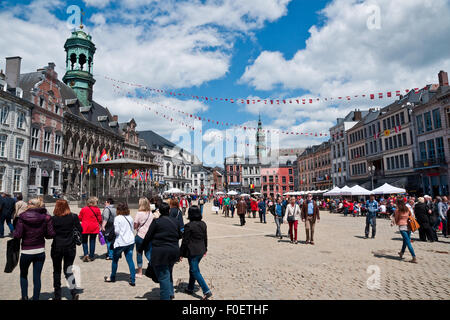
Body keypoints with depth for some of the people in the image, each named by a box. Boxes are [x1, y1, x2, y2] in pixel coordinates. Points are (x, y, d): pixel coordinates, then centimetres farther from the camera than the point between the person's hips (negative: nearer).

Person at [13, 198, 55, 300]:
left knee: (23, 275, 22)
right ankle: (36, 297, 16)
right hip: (40, 251, 2)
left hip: (26, 252, -1)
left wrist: (13, 233, 9)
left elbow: (17, 235, -13)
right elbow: (51, 234, -6)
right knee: (37, 276, 10)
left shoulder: (23, 217, -11)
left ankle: (24, 296, 17)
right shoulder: (46, 217, -6)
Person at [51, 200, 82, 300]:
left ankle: (57, 295, 22)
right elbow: (80, 230, -2)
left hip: (57, 247, -1)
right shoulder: (73, 217, -7)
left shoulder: (53, 219, -10)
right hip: (70, 247, 1)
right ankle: (74, 291, -7)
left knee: (57, 271, 15)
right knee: (68, 270, 11)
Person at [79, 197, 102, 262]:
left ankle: (86, 254, -4)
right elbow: (99, 219, -2)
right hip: (94, 228, 0)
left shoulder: (83, 209, -2)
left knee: (84, 241, 13)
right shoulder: (97, 209, -5)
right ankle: (91, 256, 13)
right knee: (92, 242, 9)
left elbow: (79, 218, 5)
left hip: (85, 228, 0)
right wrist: (99, 225, 15)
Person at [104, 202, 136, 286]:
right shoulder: (130, 218, 5)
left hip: (120, 242, -5)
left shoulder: (117, 218, -11)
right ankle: (132, 280, 4)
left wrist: (114, 231, 7)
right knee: (130, 260, 6)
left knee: (115, 260, 16)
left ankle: (112, 277, 32)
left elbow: (117, 231, -14)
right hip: (130, 241, 5)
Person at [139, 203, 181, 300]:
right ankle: (170, 293, 34)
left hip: (160, 252, -6)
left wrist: (140, 249, 6)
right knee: (169, 273, 25)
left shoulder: (156, 221, -11)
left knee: (163, 277, 2)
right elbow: (179, 236, 16)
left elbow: (148, 237, -7)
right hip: (174, 251, 6)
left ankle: (166, 297, 6)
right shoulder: (174, 221, 5)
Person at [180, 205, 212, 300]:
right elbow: (205, 238, 12)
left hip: (192, 252, -7)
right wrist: (205, 249, 24)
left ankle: (207, 291, -5)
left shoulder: (188, 226, -18)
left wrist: (181, 254, -5)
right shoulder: (203, 224, 2)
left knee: (195, 271, 0)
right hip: (201, 251, 7)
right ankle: (190, 288, 34)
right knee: (193, 269, 21)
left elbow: (185, 241, -14)